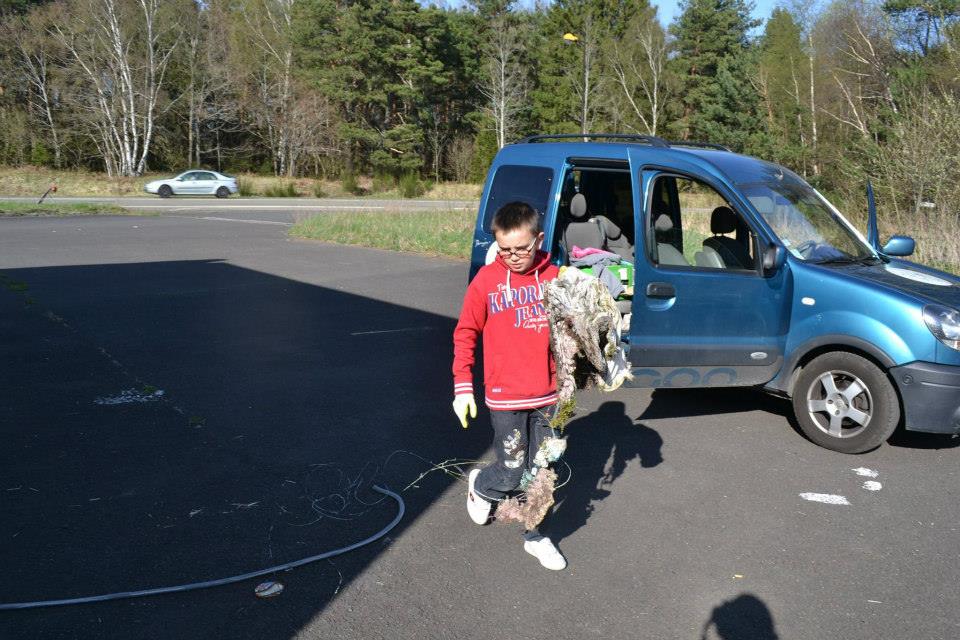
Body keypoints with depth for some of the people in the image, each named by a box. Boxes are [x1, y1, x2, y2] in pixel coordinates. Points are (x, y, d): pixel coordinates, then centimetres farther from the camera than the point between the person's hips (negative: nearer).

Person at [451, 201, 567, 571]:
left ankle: (534, 537, 33)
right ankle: (479, 486, 36)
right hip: (505, 398, -3)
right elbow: (465, 335, -2)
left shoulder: (553, 277, -2)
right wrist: (462, 388, -5)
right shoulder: (486, 280, -8)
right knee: (511, 474, 3)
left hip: (546, 394, 3)